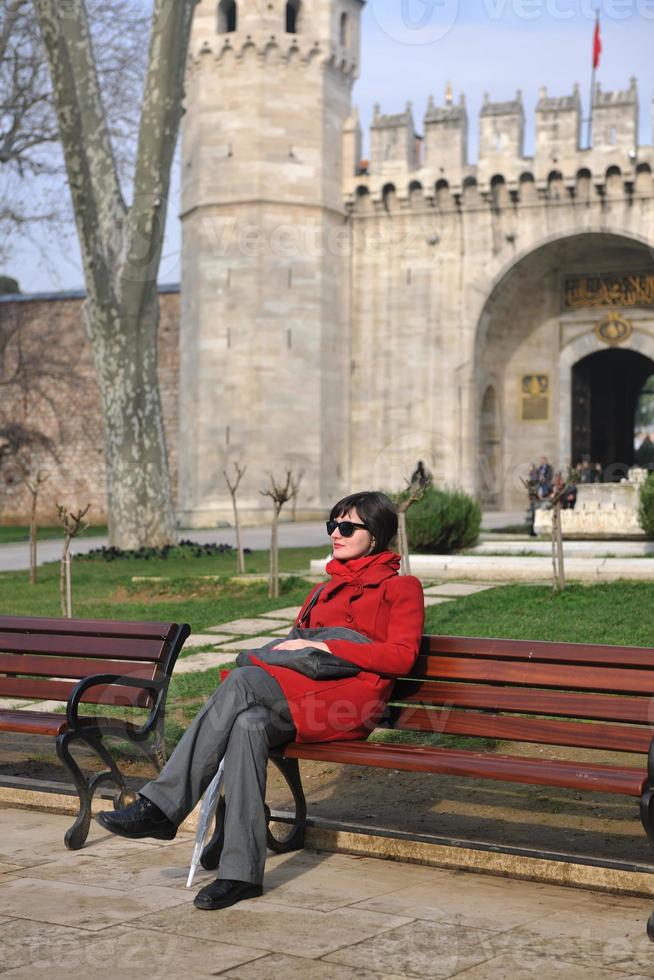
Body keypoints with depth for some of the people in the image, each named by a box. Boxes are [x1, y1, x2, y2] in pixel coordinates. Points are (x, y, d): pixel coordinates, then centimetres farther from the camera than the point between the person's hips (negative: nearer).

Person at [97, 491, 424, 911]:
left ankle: (161, 805, -30)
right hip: (306, 693, 6)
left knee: (243, 681, -29)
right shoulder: (327, 589, 30)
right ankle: (242, 872, -35)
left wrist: (326, 647, -10)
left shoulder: (400, 587, 10)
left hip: (353, 700, -6)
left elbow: (401, 656, -5)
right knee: (249, 724, -31)